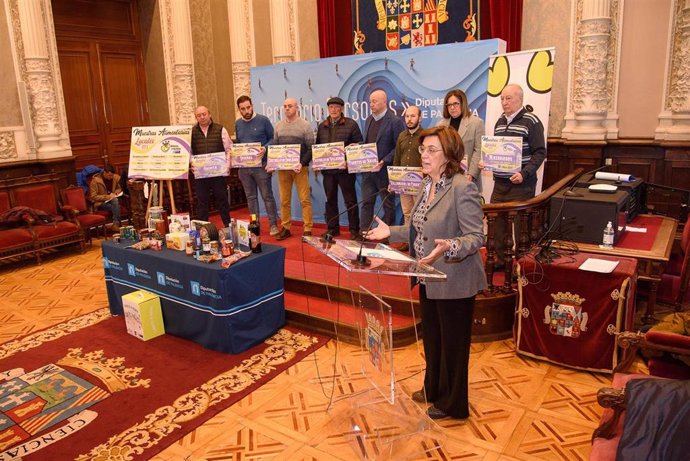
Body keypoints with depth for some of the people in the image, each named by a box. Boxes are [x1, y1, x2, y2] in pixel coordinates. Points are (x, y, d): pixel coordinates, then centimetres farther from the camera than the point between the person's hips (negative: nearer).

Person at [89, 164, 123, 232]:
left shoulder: (115, 177, 1)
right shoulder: (95, 180, -11)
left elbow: (119, 188, 19)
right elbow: (93, 197, -12)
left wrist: (115, 193, -5)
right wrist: (108, 196, -22)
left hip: (113, 200, 4)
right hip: (100, 203, -4)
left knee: (115, 200, -33)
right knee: (116, 207, -32)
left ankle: (116, 225, -36)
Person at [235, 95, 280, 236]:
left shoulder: (263, 120, -4)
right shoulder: (238, 124, 12)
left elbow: (273, 138, -1)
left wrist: (265, 148, -18)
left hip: (261, 165, -5)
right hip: (244, 167, 5)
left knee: (267, 196, -1)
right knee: (251, 197, 11)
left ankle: (273, 224, 7)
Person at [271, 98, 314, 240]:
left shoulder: (305, 125, -1)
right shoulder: (279, 126, 11)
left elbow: (310, 148, -4)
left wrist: (302, 163, -16)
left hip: (300, 168, -4)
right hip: (282, 168, 4)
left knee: (305, 199, -3)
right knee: (284, 200, 7)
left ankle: (307, 230, 2)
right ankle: (285, 228, 16)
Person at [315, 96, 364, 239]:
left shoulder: (351, 124, 0)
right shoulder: (322, 126, 13)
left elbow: (359, 144, -3)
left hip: (345, 168, -4)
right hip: (327, 169, 4)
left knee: (350, 200, 1)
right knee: (330, 200, 11)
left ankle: (354, 230, 9)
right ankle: (332, 229, 21)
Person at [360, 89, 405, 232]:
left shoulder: (395, 122, -10)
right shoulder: (369, 119, 14)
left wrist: (383, 162, -19)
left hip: (385, 171, -6)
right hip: (368, 169, 6)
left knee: (388, 205, 6)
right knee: (366, 203, 7)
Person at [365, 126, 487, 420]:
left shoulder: (463, 188, -21)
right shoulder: (428, 185, 6)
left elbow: (476, 236, -23)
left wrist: (448, 248, -39)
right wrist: (391, 232, 9)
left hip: (454, 282, -9)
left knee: (452, 341, 9)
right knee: (432, 336, 23)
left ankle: (451, 404, 29)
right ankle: (433, 388, 45)